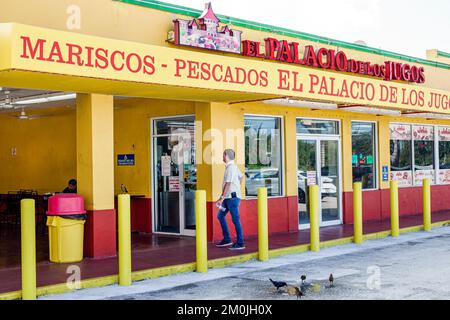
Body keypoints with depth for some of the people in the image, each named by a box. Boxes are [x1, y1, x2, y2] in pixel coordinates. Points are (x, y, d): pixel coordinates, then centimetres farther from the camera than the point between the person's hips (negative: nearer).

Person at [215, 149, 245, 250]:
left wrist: (222, 198, -22)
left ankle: (240, 243, 1)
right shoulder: (234, 167, 13)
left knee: (235, 219, -5)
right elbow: (241, 176, 28)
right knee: (220, 216, 13)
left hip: (232, 197, -10)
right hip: (229, 197, 10)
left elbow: (228, 184, -21)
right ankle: (227, 239, 17)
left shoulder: (230, 167, -16)